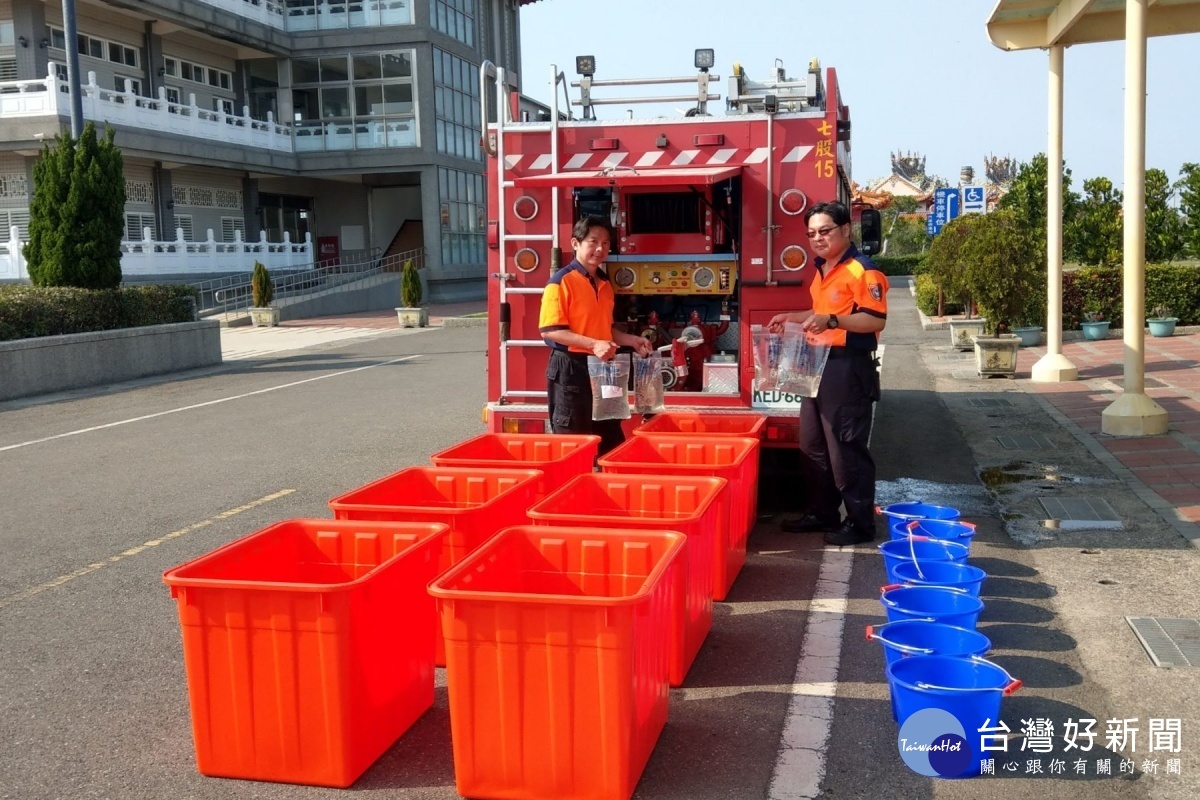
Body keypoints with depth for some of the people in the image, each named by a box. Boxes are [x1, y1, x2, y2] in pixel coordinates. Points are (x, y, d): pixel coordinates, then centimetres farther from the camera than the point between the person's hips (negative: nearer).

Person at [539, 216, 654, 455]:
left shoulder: (605, 284, 13)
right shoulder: (561, 281, -12)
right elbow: (550, 330, -18)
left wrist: (632, 341, 8)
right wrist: (593, 345, -24)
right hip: (570, 368, -8)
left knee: (611, 440, 13)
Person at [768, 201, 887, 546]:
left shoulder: (862, 270, -14)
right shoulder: (823, 270, 16)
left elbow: (875, 320, -21)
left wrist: (831, 321, -30)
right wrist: (792, 317, 19)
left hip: (848, 369, -10)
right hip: (818, 365, 10)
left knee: (846, 449, -5)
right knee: (813, 447, 15)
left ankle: (860, 523, 5)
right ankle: (822, 513, 26)